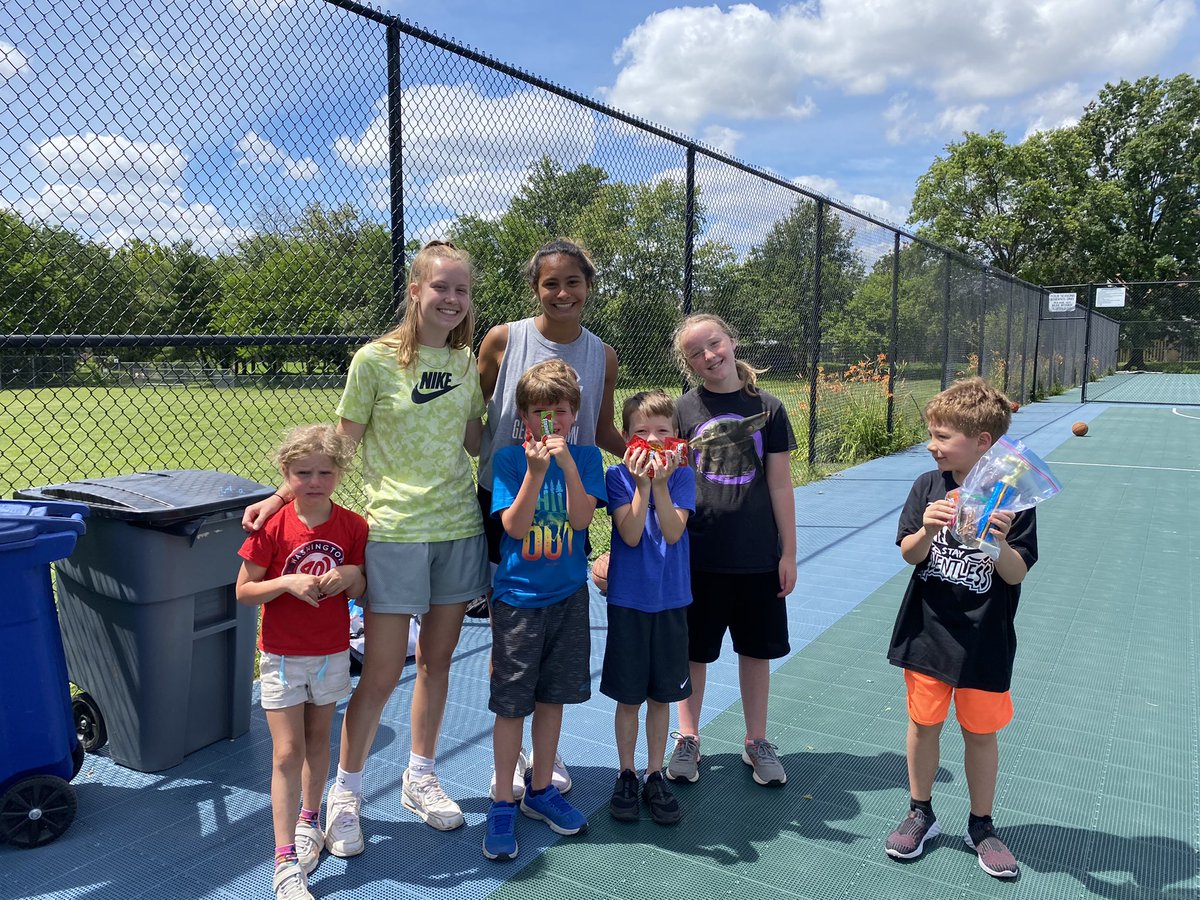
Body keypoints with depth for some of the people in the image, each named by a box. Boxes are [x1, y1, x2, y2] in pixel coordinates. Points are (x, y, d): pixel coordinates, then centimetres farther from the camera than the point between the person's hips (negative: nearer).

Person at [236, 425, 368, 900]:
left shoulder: (352, 526, -7)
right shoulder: (272, 527, -14)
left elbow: (363, 592, 3)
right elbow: (243, 591, -9)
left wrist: (350, 575, -19)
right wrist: (288, 582, -25)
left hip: (332, 654, 3)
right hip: (283, 657, -2)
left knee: (318, 740, 18)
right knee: (287, 753, -1)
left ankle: (309, 820, 41)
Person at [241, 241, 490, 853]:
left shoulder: (467, 362, 6)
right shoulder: (376, 360, -7)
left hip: (459, 528, 4)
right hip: (394, 532, -4)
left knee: (437, 660, 14)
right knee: (381, 674, 1)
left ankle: (420, 778, 34)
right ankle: (345, 791, 24)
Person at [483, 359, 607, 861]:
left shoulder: (585, 457, 0)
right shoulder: (509, 459, -6)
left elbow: (582, 518, -12)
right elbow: (514, 527, -14)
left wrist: (567, 464, -24)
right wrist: (536, 471, -25)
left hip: (568, 594, 3)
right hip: (518, 596, -2)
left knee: (553, 696, 14)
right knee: (511, 703, 3)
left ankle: (541, 789, 31)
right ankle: (503, 804, 18)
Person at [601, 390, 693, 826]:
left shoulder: (682, 475, -2)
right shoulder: (619, 476, -5)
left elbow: (673, 532, -15)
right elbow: (630, 535, -16)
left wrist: (661, 483, -25)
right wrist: (642, 484, -25)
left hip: (671, 599, 1)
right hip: (628, 599, -1)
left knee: (661, 695, 12)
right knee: (628, 696, 9)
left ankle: (655, 777, 27)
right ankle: (626, 777, 26)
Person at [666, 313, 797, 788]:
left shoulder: (767, 409, 0)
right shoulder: (683, 410, -2)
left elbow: (780, 486, 2)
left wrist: (788, 553, 1)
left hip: (758, 556, 1)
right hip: (698, 555, 0)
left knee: (756, 651, 13)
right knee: (693, 651, 11)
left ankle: (756, 742, 31)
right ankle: (687, 740, 29)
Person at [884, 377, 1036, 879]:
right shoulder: (928, 487, -4)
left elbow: (1017, 574, -12)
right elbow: (910, 555, -6)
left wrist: (998, 542, -32)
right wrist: (929, 528, -27)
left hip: (984, 641, -2)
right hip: (928, 633, 2)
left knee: (980, 732, 13)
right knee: (923, 723, 13)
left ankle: (981, 826, 33)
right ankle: (920, 813, 33)